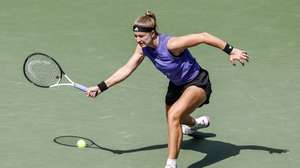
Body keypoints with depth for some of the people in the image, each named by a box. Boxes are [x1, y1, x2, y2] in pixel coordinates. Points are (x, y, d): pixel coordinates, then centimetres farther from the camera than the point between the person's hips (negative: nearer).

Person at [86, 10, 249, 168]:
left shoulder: (171, 44, -34)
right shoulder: (143, 48, -13)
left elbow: (203, 37, -30)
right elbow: (126, 69, -3)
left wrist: (231, 50, -28)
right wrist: (100, 87, -7)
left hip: (197, 83, -9)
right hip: (177, 85, 9)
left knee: (173, 115, -32)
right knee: (173, 121, 29)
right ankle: (197, 123, 66)